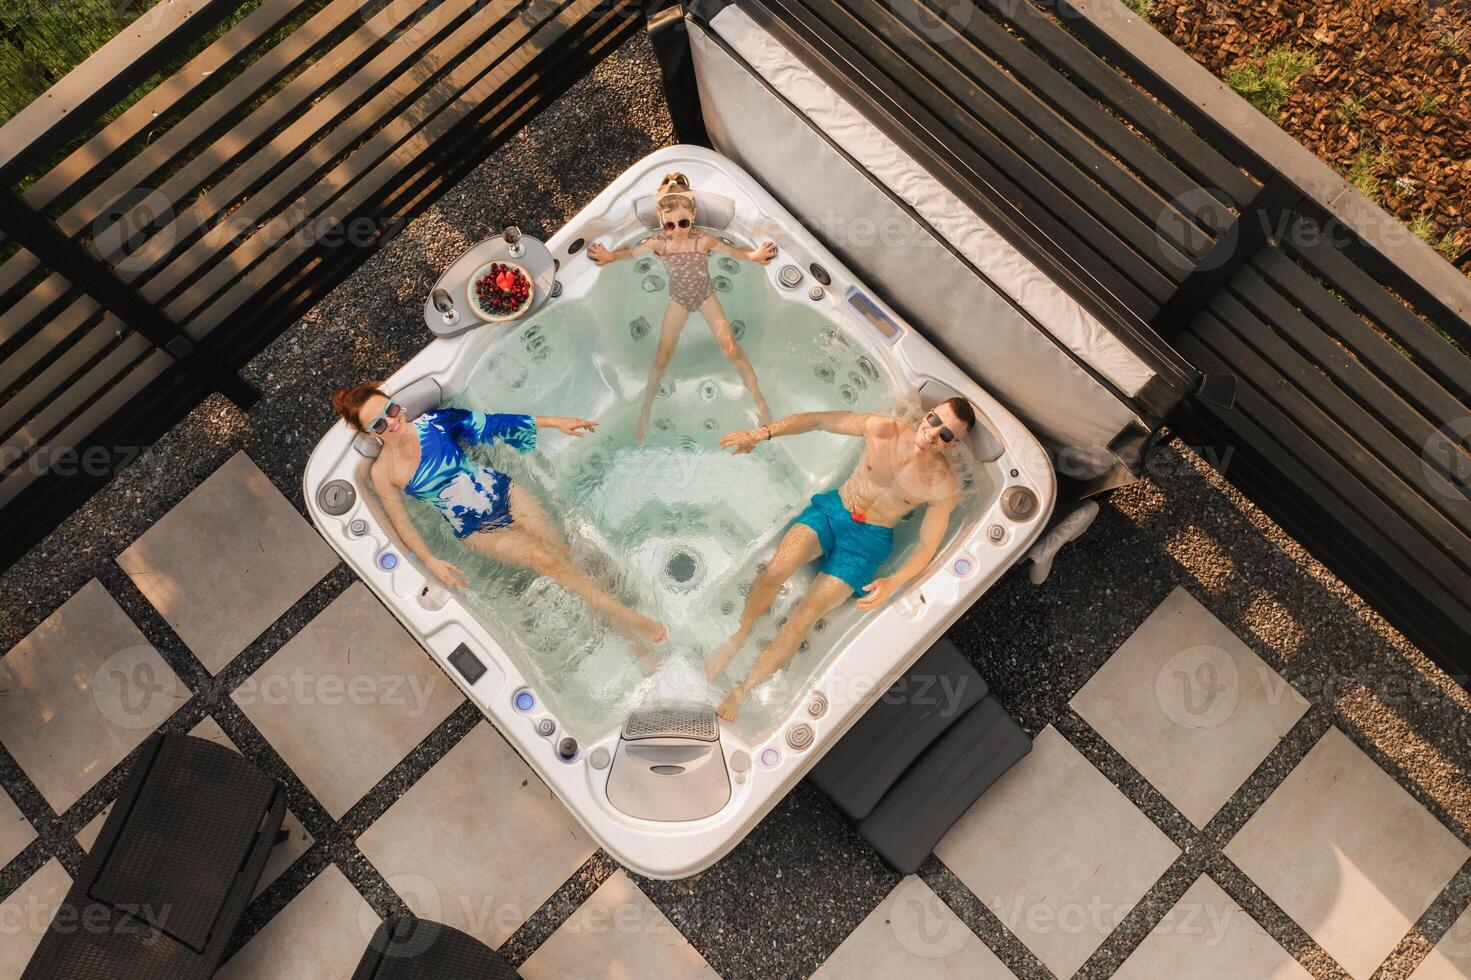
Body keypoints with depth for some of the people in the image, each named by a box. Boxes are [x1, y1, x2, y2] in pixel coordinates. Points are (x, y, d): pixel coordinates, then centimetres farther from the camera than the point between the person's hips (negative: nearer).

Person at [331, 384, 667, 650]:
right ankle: (627, 619, -16)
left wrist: (555, 422, -3)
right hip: (477, 530, -2)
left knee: (563, 550, -14)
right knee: (545, 559, -19)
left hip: (505, 493, 2)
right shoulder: (383, 473, -9)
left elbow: (490, 425, -1)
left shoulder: (432, 422, -5)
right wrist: (431, 562, -13)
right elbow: (401, 522, -1)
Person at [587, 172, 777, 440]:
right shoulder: (659, 243, -23)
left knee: (731, 347, -8)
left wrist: (753, 255, -39)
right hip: (678, 300, 1)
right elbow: (632, 252, -13)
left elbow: (732, 251, -17)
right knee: (662, 357, 1)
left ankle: (759, 401, 6)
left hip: (705, 296, -1)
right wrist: (611, 256, -35)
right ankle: (644, 413, 13)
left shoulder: (704, 240, -26)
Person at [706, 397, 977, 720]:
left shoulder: (946, 486, -15)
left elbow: (927, 546, -9)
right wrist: (763, 433, -15)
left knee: (806, 614, -18)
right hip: (832, 509, 2)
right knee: (777, 568, -26)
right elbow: (817, 419, -5)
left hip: (869, 539, -2)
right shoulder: (881, 428, -12)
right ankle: (736, 639, -2)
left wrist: (892, 583, -27)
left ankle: (745, 688, -4)